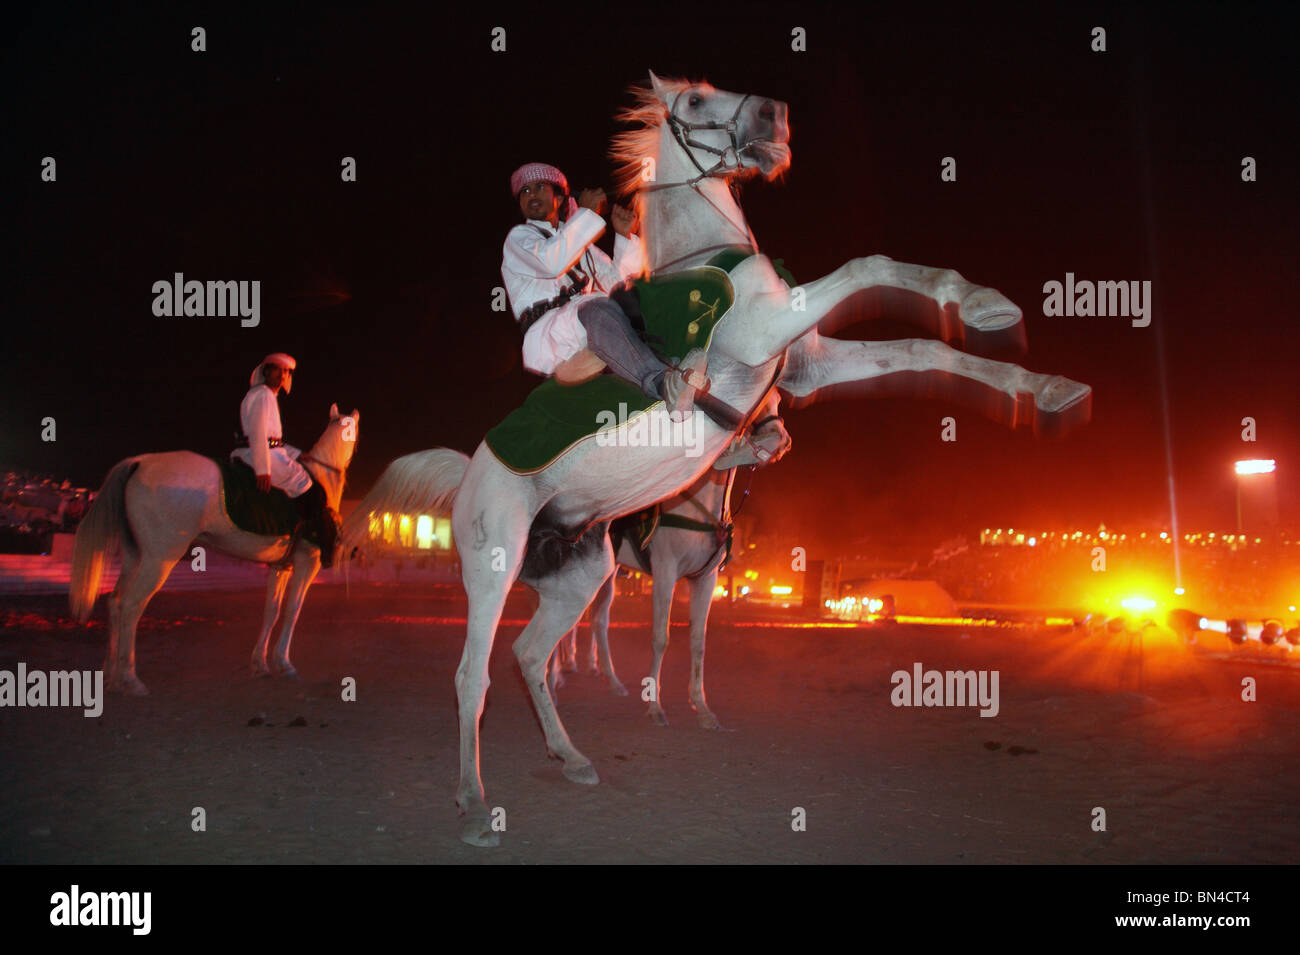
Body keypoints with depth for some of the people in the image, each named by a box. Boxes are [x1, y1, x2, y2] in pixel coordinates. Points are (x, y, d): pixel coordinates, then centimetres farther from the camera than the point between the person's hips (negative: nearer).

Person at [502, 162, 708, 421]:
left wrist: (624, 235, 12)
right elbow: (552, 262, -11)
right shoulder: (519, 237, 12)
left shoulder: (578, 242, 33)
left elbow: (616, 280, 25)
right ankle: (662, 383, -61)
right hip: (547, 337, -6)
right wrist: (586, 213, -4)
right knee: (598, 309, -36)